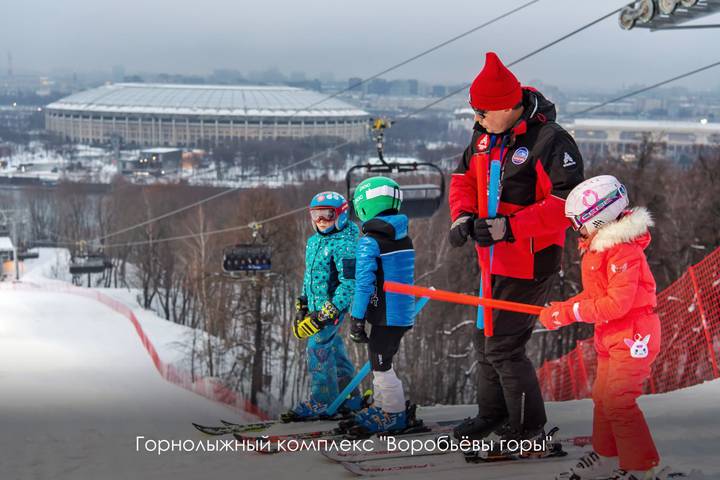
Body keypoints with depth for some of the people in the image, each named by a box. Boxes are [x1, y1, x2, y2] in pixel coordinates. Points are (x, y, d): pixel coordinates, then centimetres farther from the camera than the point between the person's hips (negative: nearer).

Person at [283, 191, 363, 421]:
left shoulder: (344, 244, -16)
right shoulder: (313, 242, 13)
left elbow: (349, 283, -22)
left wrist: (327, 313, -25)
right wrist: (302, 306, 18)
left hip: (334, 306, -9)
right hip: (316, 307, 9)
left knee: (318, 349, -13)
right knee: (334, 350, 14)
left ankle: (320, 403, -6)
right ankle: (350, 399, 24)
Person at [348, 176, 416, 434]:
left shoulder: (369, 242, -16)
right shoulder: (404, 238, 11)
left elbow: (364, 284, -20)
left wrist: (356, 319, -15)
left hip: (385, 317, -8)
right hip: (404, 315, 8)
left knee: (381, 367, 2)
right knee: (381, 363, 20)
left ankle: (395, 416, 8)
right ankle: (381, 408, 30)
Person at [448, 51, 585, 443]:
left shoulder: (548, 140, -21)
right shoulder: (486, 134, 4)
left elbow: (567, 202, -25)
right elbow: (465, 177, 15)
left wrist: (510, 227, -29)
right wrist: (463, 216, -6)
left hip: (530, 262, -9)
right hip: (496, 259, 9)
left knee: (502, 346, -6)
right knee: (486, 339, 20)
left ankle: (528, 426, 11)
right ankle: (491, 415, 40)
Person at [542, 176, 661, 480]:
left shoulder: (623, 250, -23)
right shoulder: (597, 245, 10)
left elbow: (617, 303, -27)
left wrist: (571, 312, -21)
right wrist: (562, 309, -2)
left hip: (633, 335, -10)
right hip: (610, 336, 10)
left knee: (617, 401, -11)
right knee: (602, 396, 17)